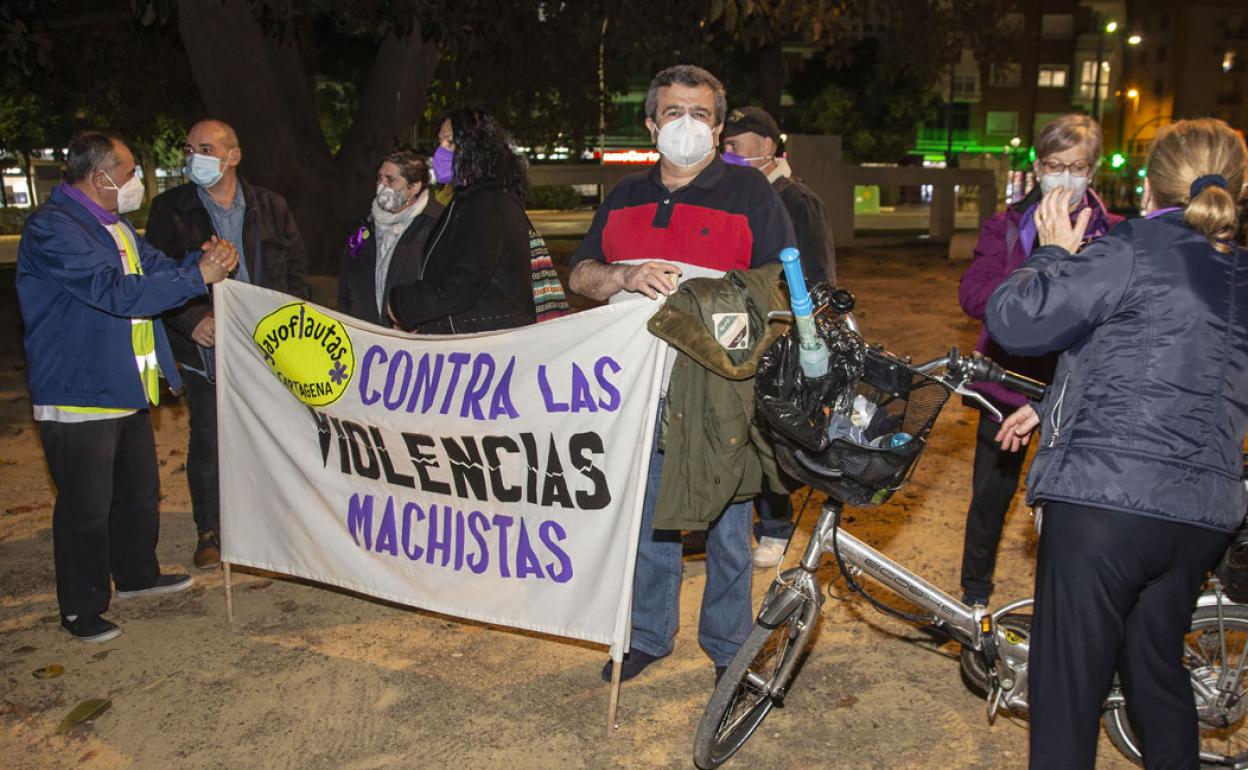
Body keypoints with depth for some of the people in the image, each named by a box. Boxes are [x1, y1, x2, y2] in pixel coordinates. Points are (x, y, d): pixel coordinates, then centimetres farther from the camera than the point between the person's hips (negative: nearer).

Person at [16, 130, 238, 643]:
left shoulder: (114, 225, 15)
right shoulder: (53, 229, -18)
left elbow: (158, 267, 18)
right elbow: (117, 292, -27)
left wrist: (205, 260, -4)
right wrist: (198, 276, -23)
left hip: (128, 390, 10)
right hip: (79, 397, -10)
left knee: (140, 489, 21)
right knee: (86, 507, 0)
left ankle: (136, 573, 40)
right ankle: (82, 609, 15)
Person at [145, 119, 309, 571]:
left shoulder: (270, 207, 5)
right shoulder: (170, 209, 0)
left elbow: (297, 266, 9)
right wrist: (192, 320, -14)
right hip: (207, 344, -1)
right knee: (207, 441, 6)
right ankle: (208, 532, 20)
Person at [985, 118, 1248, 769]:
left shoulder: (1132, 251, -8)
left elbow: (1015, 318, -14)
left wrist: (1052, 252, 4)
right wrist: (1052, 406, 24)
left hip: (1102, 499, -7)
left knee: (1069, 689, 1)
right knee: (1158, 668, 25)